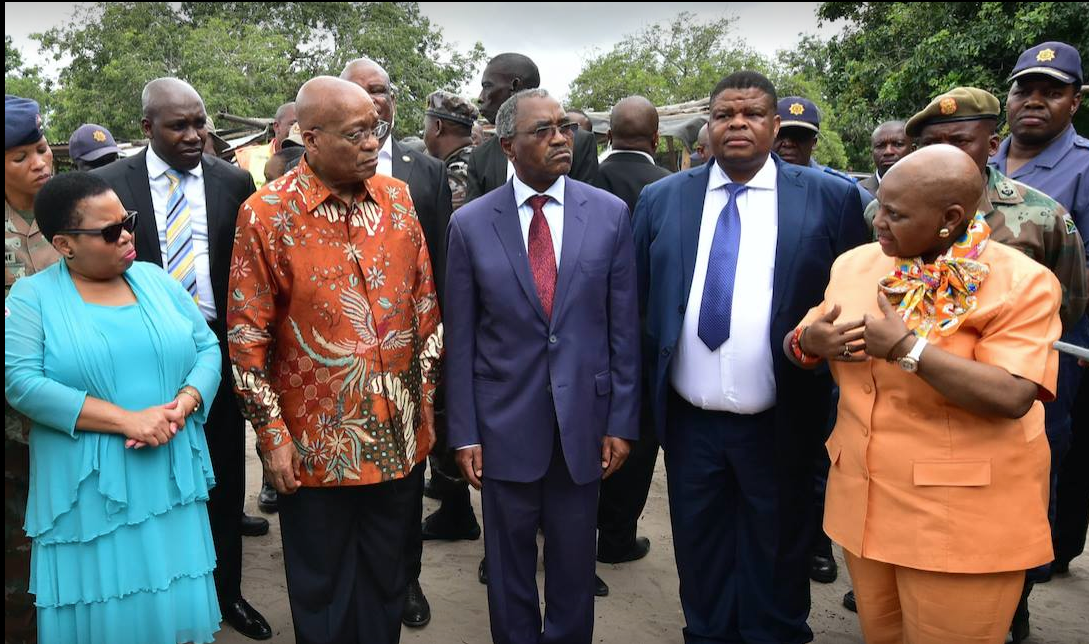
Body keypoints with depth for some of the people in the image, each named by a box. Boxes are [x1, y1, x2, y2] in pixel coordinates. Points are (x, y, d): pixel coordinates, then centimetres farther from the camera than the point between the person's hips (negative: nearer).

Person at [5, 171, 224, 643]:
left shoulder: (156, 279, 7)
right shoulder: (32, 296, -3)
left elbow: (208, 348, 6)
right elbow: (22, 383, -14)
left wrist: (183, 404, -14)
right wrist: (127, 420, -20)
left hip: (170, 477, 3)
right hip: (89, 490, -3)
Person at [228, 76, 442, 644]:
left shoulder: (398, 198, 1)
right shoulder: (267, 214, -10)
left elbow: (425, 304, 7)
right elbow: (247, 337, -7)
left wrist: (426, 397, 7)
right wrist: (273, 436, -8)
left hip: (401, 436, 3)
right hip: (316, 443, -3)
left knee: (388, 582, 19)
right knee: (323, 594, 16)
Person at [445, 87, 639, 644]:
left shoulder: (610, 214, -2)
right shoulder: (470, 224, -4)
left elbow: (623, 327, 0)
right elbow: (460, 340, -1)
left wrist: (621, 421, -1)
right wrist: (464, 433, -2)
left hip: (584, 422, 1)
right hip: (504, 426, 0)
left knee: (574, 566, 16)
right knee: (509, 566, 16)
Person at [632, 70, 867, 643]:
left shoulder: (832, 199, -5)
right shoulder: (661, 199, 2)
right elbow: (638, 303, 4)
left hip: (779, 423, -2)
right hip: (688, 420, 2)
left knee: (777, 563, 17)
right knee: (699, 556, 19)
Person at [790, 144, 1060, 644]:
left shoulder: (1020, 283, -12)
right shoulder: (854, 265, 4)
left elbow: (1012, 398, -23)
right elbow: (797, 343, 11)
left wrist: (907, 347, -25)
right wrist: (808, 342, -12)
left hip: (963, 520, -5)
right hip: (864, 502, 5)